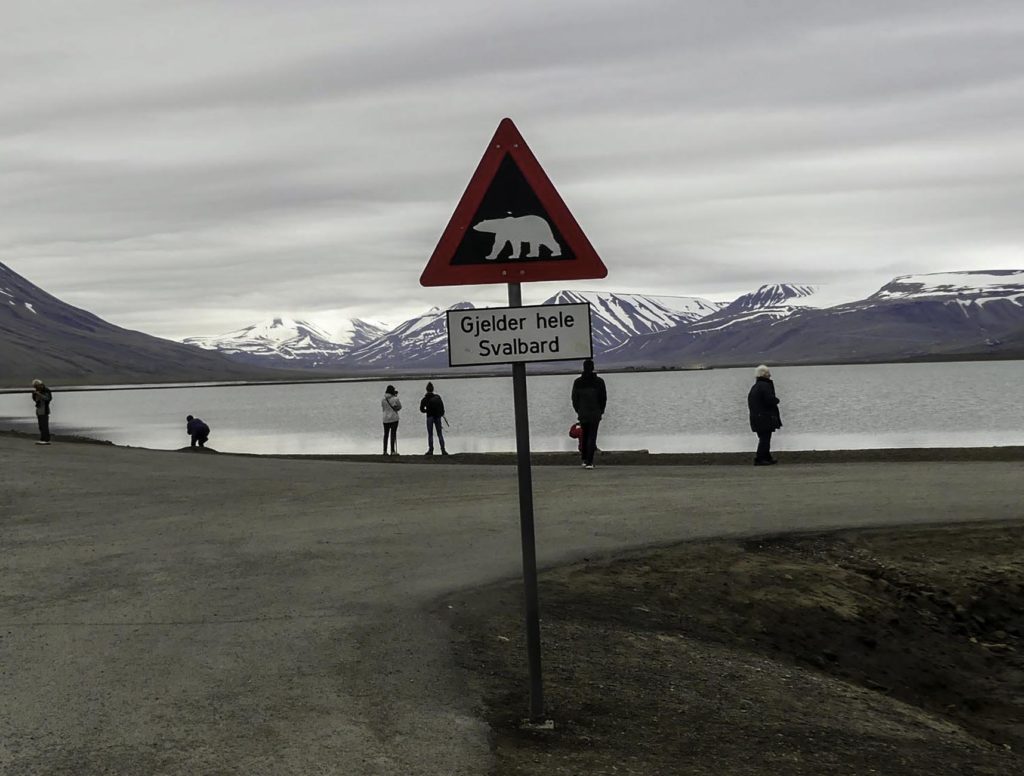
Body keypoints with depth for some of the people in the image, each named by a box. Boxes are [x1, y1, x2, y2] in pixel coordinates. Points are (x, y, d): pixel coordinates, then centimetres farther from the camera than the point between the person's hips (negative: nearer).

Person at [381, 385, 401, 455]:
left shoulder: (383, 400, 0)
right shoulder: (395, 399, -10)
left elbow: (383, 408, 10)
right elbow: (399, 407, 3)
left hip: (386, 418, 3)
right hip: (394, 418, -3)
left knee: (386, 434, 11)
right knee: (393, 434, 0)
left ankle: (385, 451, 12)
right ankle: (393, 451, -2)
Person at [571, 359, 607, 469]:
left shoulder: (578, 382, 1)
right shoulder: (599, 381, -4)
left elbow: (574, 398, 5)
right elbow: (604, 398, 1)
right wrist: (601, 411, 11)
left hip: (582, 414, 2)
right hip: (595, 414, -2)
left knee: (584, 436, 15)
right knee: (592, 437, -2)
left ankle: (585, 460, 16)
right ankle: (589, 462, -9)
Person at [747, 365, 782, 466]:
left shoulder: (754, 387, 14)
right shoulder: (765, 385, -15)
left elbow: (749, 402, 18)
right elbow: (771, 400, -21)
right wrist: (777, 400, -1)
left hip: (756, 417, 9)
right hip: (765, 418, -9)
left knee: (764, 438, 16)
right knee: (765, 439, -5)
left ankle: (767, 458, 22)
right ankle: (759, 459, -7)